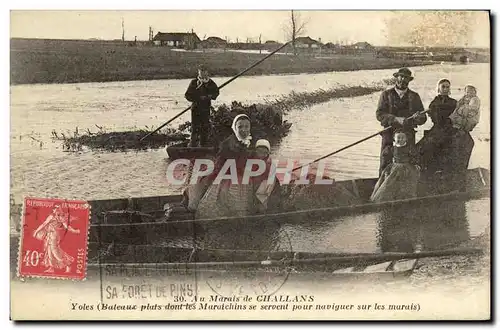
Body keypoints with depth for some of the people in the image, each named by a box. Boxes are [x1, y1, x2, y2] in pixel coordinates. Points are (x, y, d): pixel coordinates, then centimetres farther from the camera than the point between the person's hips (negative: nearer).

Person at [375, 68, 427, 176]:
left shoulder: (414, 96, 14)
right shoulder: (386, 94, 9)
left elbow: (423, 118, 9)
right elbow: (379, 114, -4)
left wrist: (417, 118, -16)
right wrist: (397, 119, -18)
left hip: (408, 136, 1)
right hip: (389, 135, -1)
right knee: (385, 166, -5)